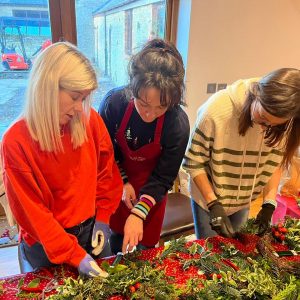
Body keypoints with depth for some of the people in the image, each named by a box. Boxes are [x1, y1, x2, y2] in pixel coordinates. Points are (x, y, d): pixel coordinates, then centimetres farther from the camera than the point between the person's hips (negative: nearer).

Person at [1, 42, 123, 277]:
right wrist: (75, 255, -18)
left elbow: (106, 170, 0)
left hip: (91, 230, 4)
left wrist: (102, 217, -5)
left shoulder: (90, 120, -12)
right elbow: (31, 211, -18)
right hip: (45, 245, -3)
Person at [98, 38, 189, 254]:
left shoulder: (178, 125, -30)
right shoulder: (114, 102, -27)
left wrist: (138, 214, -29)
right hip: (117, 183, 1)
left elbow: (162, 178, -19)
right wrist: (122, 182, -12)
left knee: (142, 254, 13)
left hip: (150, 193, -1)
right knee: (115, 246, 18)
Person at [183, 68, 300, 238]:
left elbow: (275, 163, -4)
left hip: (243, 200, 4)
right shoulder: (218, 108, -32)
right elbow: (194, 162, -22)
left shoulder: (283, 122, -19)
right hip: (208, 196, -3)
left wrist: (269, 203, -14)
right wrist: (213, 204, -24)